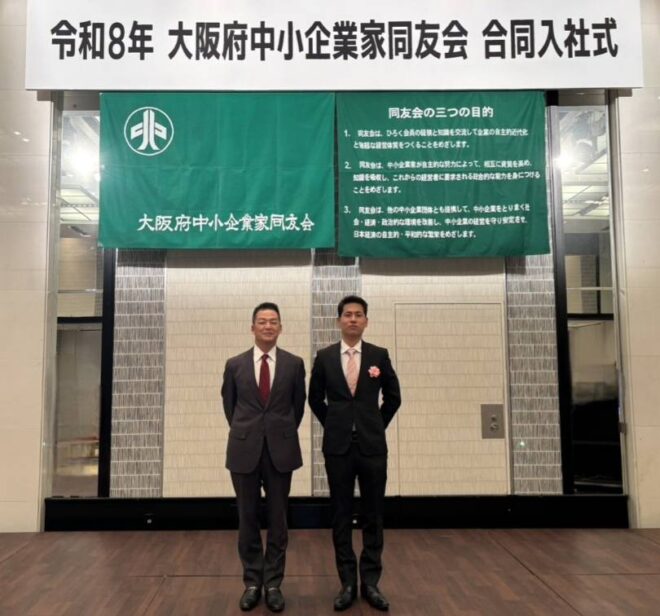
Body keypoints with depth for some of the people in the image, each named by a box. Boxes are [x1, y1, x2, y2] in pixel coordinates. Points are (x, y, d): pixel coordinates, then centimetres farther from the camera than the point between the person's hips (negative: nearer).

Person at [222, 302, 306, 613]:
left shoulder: (294, 364, 0)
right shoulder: (235, 364, 2)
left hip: (280, 449, 0)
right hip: (244, 450, 1)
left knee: (277, 519, 8)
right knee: (247, 519, 9)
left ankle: (273, 583, 21)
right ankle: (252, 581, 23)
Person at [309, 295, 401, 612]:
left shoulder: (379, 356, 1)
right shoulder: (324, 356, 1)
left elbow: (393, 397, 10)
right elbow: (315, 398, 11)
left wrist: (376, 426, 8)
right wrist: (334, 426, 8)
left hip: (372, 445, 0)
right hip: (338, 446, 0)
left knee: (373, 515, 6)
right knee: (341, 515, 6)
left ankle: (370, 582, 18)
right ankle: (348, 582, 17)